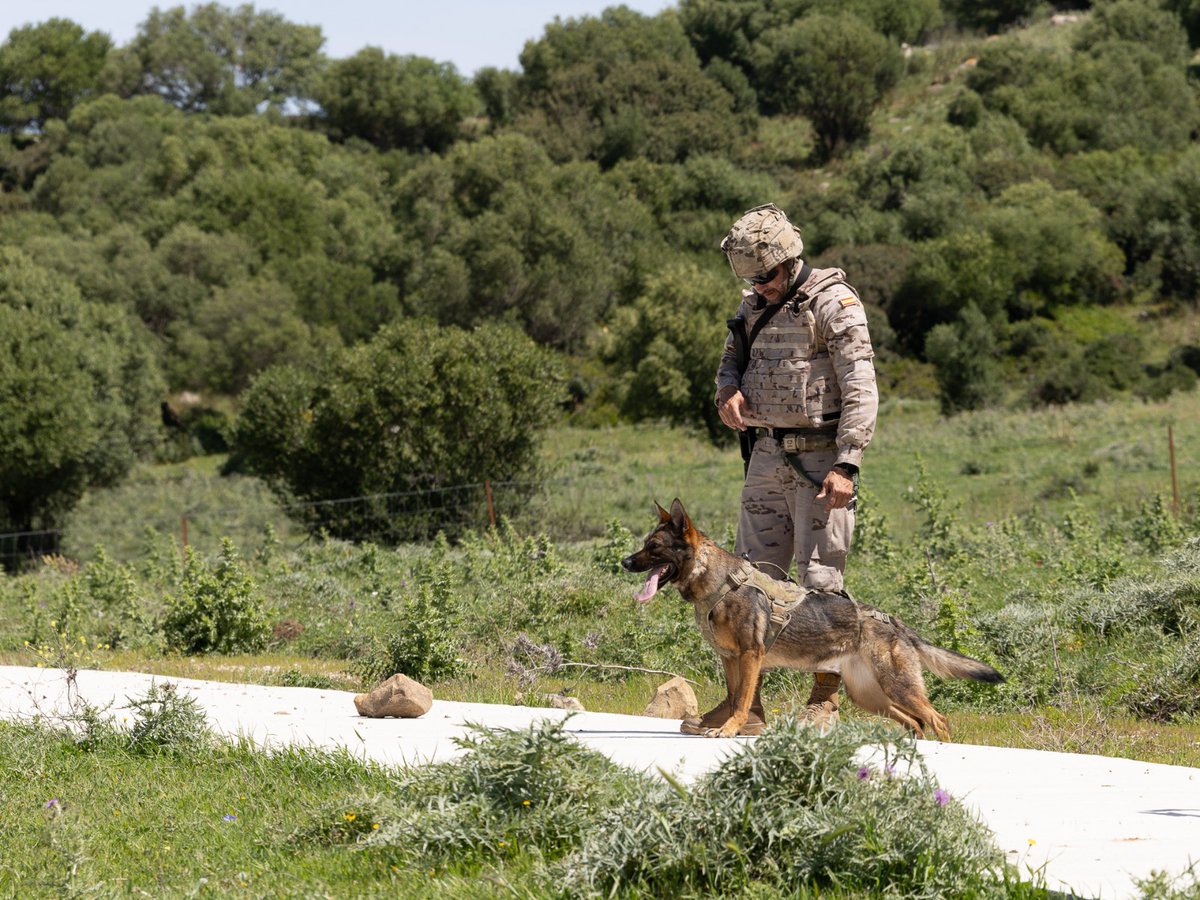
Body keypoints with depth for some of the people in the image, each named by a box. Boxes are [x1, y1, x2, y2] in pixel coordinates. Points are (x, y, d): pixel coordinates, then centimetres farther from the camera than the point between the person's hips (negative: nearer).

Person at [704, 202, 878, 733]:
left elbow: (860, 390, -13)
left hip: (818, 460, -7)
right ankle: (746, 702, 7)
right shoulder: (754, 306, 13)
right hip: (766, 457, 7)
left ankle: (825, 699, 2)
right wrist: (728, 390, 1)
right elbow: (731, 360, 26)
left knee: (820, 579, -6)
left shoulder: (834, 304, -8)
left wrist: (846, 465, -20)